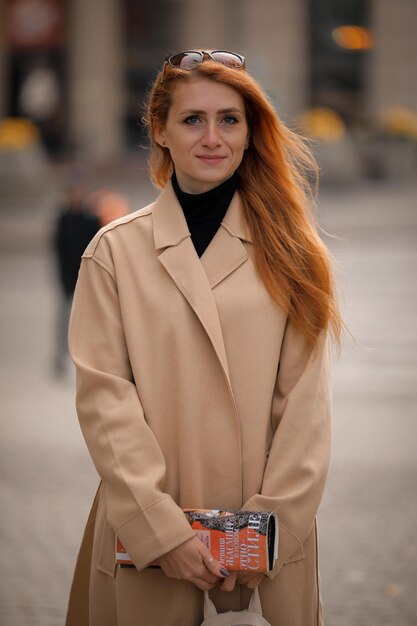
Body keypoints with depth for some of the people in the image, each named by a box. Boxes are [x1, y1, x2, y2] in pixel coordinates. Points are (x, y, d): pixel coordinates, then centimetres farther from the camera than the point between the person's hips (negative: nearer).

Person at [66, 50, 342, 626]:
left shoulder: (287, 253, 4)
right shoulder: (115, 251, 0)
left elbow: (305, 401, -1)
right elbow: (104, 400, -6)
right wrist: (163, 531, -14)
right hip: (147, 537, -1)